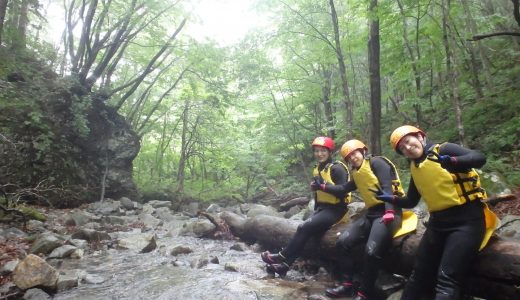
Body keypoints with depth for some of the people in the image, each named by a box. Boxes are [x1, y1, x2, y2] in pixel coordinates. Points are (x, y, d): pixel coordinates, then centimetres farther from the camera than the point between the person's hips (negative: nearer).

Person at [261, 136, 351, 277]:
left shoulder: (337, 168, -13)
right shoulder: (317, 169, 13)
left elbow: (343, 192, -20)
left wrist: (323, 186, -28)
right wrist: (316, 210, 13)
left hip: (335, 209, -7)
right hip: (323, 208, 7)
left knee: (305, 227, -20)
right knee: (304, 229, -10)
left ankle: (282, 257, -8)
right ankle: (284, 265, -9)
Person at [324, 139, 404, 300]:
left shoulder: (376, 162, -3)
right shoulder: (357, 173, 20)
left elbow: (387, 186, -15)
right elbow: (344, 189, 17)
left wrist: (389, 211, -27)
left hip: (388, 212, -8)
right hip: (371, 214, 8)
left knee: (371, 251, -26)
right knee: (343, 242, -5)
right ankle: (347, 285, 5)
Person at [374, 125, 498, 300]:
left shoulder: (443, 149, -8)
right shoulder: (415, 168, 10)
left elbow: (479, 158, -22)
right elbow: (411, 201, 17)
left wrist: (452, 161, -39)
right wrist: (390, 198, 0)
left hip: (466, 220, -7)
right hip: (438, 222, 7)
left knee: (447, 279, -13)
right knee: (419, 273, 14)